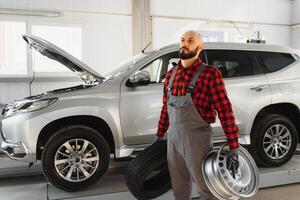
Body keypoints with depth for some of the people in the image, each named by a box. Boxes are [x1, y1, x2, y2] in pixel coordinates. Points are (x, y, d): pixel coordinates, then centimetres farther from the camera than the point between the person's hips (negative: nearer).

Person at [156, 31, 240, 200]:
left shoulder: (210, 74, -11)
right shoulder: (171, 74, 8)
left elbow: (225, 110, -15)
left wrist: (234, 148, -19)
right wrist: (160, 135, 20)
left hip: (197, 138, -5)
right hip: (173, 137, 6)